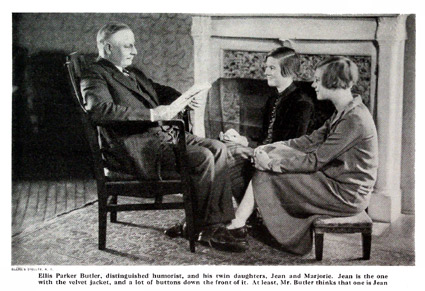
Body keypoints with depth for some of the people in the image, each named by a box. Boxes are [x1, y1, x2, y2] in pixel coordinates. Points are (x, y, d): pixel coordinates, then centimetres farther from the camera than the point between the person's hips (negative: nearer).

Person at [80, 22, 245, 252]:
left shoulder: (133, 73, 23)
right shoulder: (94, 76, -5)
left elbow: (158, 90, 36)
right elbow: (101, 109, -24)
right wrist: (151, 114, -27)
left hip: (161, 133, 10)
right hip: (135, 146, -10)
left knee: (218, 149, -4)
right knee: (203, 158, -22)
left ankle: (216, 223, -5)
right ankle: (197, 228, -7)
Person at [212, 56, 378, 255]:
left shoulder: (355, 119, -22)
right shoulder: (344, 112, 9)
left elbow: (315, 160, -22)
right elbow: (310, 140, 10)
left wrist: (272, 163, -14)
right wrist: (269, 149, 2)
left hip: (346, 194, -9)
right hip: (336, 181, 9)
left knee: (267, 173, -9)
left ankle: (236, 225, 6)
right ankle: (237, 225, 3)